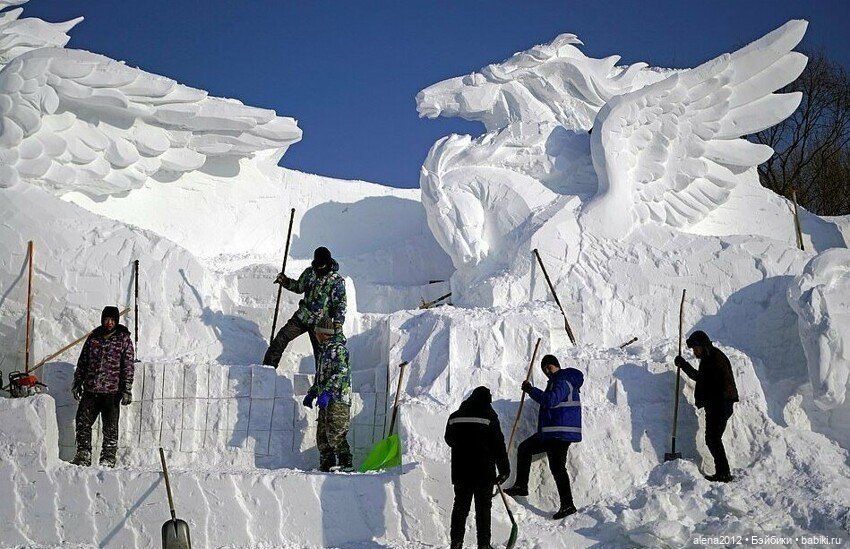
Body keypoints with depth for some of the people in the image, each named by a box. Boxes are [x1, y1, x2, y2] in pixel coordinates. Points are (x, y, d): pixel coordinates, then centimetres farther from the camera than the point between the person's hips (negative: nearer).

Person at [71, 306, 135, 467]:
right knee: (83, 422, 1)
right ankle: (83, 456, 11)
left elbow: (128, 366, -2)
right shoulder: (93, 337, 12)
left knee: (110, 427, 1)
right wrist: (77, 383, 13)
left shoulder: (124, 339, 1)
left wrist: (127, 390, -9)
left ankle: (108, 459, 8)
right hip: (90, 389, 3)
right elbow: (82, 362, 18)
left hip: (112, 391, -3)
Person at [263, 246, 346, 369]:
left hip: (319, 323, -5)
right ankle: (268, 366, 7)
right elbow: (299, 287, 20)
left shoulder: (337, 280, -12)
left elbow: (340, 303, -13)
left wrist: (338, 322, -24)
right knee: (281, 339, -2)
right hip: (302, 317, 5)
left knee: (320, 353, -2)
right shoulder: (309, 272, 4)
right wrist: (285, 281, 3)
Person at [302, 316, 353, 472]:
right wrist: (312, 393, 30)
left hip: (338, 399, -10)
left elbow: (341, 372, -21)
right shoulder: (324, 350, 21)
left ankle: (345, 464, -12)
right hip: (326, 401, 10)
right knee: (322, 434, 9)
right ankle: (327, 466, 12)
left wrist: (327, 392, -28)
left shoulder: (338, 349, -9)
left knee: (335, 434, -15)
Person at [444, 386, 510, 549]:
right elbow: (498, 445, -9)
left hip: (460, 471, 4)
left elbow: (449, 439, 19)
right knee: (483, 508, 3)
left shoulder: (455, 416, 6)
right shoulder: (489, 416, -7)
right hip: (484, 473, -4)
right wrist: (504, 469, -3)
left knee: (460, 506, 12)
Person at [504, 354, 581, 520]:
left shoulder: (563, 381, -13)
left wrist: (531, 390, -18)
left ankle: (567, 504, -11)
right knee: (525, 448, 17)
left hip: (560, 433, -11)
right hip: (549, 433, 11)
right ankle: (521, 485, 19)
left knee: (557, 467, -12)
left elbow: (550, 400, -27)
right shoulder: (555, 382, 20)